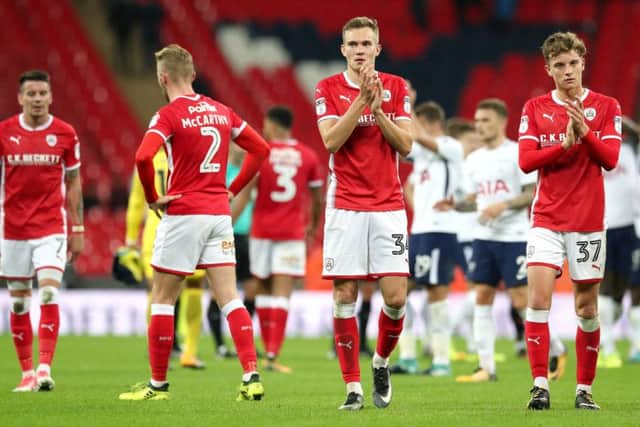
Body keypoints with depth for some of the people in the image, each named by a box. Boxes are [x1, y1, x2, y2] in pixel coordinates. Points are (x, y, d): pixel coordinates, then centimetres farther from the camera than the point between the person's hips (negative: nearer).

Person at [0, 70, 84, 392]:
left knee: (49, 294, -16)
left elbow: (73, 183, 8)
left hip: (51, 228, -1)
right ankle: (27, 372, 14)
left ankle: (45, 368, -17)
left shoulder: (65, 134, 0)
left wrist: (77, 229, 6)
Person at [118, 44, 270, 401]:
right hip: (219, 214, 5)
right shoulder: (221, 111, 10)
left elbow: (143, 157, -25)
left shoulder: (169, 115, -9)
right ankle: (252, 376, -11)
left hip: (183, 214, -5)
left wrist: (152, 198, -10)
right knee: (229, 298, 2)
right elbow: (261, 149, 17)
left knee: (163, 300, 5)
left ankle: (158, 384, 9)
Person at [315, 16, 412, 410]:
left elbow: (405, 144, -1)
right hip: (345, 206, -1)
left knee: (396, 297, -7)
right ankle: (353, 386, 2)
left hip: (388, 205, 1)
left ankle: (381, 363, 20)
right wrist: (362, 99, -15)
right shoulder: (328, 88, 3)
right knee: (345, 296, -4)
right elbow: (331, 141, -10)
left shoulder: (396, 87, 7)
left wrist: (377, 106, -12)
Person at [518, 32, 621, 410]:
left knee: (587, 309, 4)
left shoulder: (606, 107, 2)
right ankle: (540, 386, -13)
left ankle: (585, 389, 13)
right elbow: (526, 161, -3)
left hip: (588, 221, 0)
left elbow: (610, 159, -7)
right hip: (547, 219, 0)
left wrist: (584, 132, -22)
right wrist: (565, 143, -16)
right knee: (538, 301, -13)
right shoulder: (535, 109, 5)